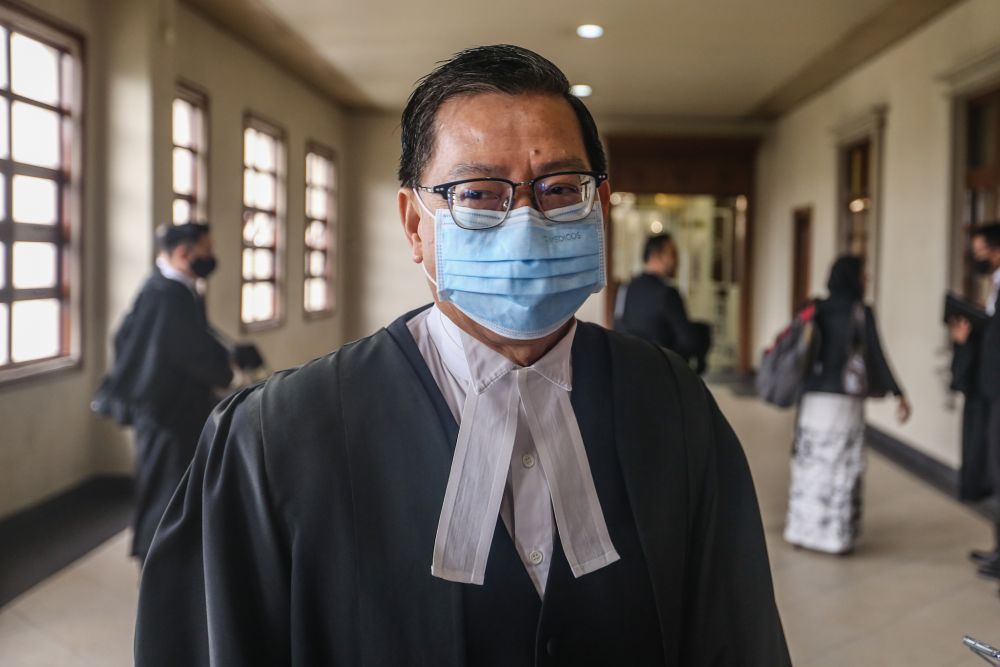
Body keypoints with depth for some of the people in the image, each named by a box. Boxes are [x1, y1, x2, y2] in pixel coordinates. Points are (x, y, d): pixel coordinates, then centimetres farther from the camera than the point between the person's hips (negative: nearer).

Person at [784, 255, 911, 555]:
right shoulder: (861, 313, -7)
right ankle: (836, 535, 7)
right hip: (844, 400, -4)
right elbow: (876, 357, -10)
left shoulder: (816, 310, 5)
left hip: (813, 399, 4)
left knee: (810, 464, 12)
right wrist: (899, 394, -5)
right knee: (842, 468, 4)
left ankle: (802, 529, 17)